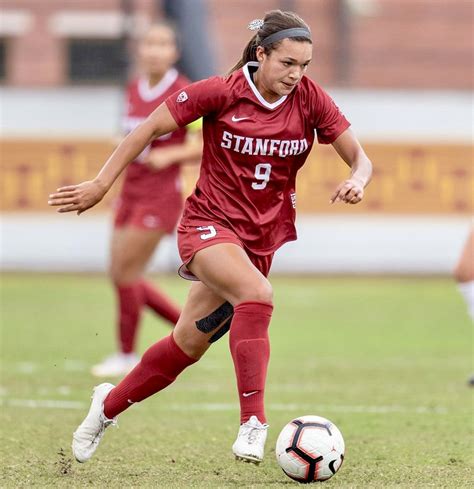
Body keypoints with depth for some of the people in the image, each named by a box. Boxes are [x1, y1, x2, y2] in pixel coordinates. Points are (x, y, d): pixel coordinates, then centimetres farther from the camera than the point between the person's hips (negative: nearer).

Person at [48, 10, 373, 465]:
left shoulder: (310, 100, -6)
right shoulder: (221, 92, -14)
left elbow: (360, 159, -2)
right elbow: (150, 128, -5)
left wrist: (356, 181, -26)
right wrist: (101, 184, -5)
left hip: (261, 238, 4)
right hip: (209, 222, -4)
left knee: (188, 345, 9)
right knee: (257, 295, -34)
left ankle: (109, 405, 33)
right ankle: (252, 423, -32)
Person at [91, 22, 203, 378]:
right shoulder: (134, 91, 9)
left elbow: (207, 146, -12)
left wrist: (170, 155, -24)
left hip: (161, 195, -8)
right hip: (132, 192, 8)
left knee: (124, 272, -9)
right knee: (122, 276, 7)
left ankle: (127, 355, 6)